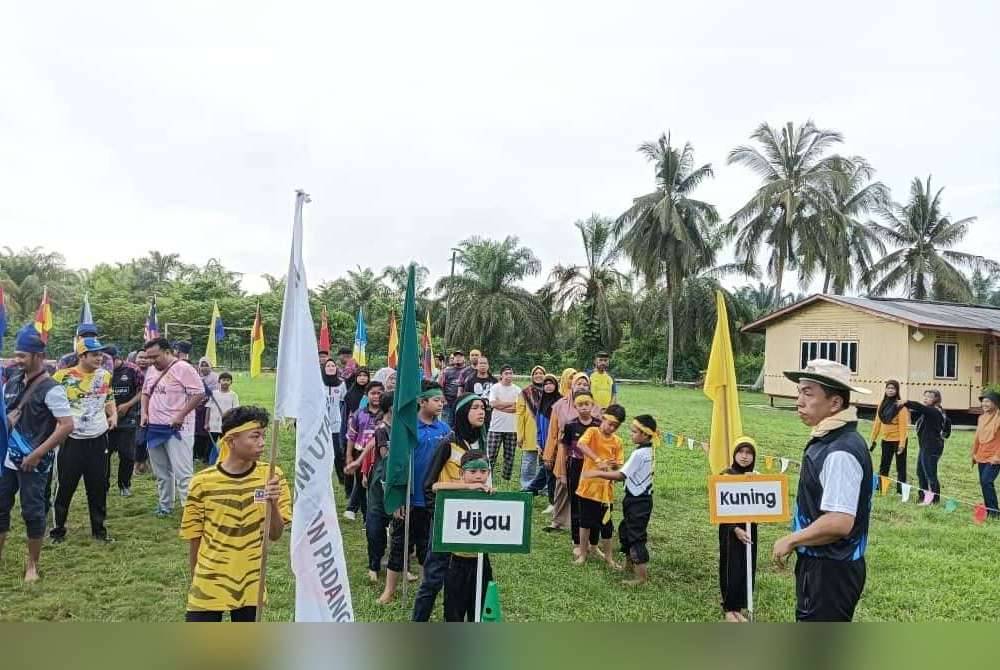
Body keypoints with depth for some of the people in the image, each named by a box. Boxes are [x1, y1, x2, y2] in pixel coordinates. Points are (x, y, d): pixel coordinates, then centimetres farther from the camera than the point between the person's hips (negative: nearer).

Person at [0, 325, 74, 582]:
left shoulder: (50, 389, -16)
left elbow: (67, 425, -22)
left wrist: (37, 454, -20)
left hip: (33, 463, -7)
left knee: (32, 511, 3)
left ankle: (32, 564, 19)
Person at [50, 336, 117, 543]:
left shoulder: (105, 375, 4)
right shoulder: (62, 376, -8)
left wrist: (113, 415, 0)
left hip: (98, 439, 3)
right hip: (71, 440, -3)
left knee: (98, 487, 10)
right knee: (66, 486, 6)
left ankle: (99, 529, 22)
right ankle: (58, 528, 23)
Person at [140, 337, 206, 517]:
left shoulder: (183, 368, -13)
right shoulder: (152, 371, 12)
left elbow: (199, 394, -17)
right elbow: (145, 393, 25)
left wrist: (181, 415, -19)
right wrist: (144, 413, 8)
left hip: (176, 429, -8)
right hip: (154, 428, 8)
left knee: (182, 472, -9)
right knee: (161, 472, 18)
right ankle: (164, 505, 32)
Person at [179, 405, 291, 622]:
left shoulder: (271, 476, -8)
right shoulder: (203, 482, -11)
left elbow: (275, 535, -7)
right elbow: (195, 539, 2)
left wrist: (273, 504, -24)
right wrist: (195, 583, 10)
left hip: (250, 585, 1)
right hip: (209, 585, -1)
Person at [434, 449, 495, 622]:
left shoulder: (490, 496, -4)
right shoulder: (457, 494, -9)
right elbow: (436, 487, -29)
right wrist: (468, 486, -33)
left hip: (481, 562, 2)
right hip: (458, 562, -2)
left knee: (477, 613, 17)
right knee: (454, 614, 10)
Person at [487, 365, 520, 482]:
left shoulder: (517, 390, 5)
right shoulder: (495, 387, 2)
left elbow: (517, 408, -7)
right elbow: (493, 404, -11)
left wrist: (501, 405, -10)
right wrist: (511, 403, -6)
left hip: (512, 428, 2)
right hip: (496, 427, -2)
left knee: (509, 456, 7)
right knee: (490, 454, -3)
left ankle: (507, 479, 17)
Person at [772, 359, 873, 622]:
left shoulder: (840, 452, -25)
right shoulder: (826, 441, 5)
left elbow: (839, 522, -30)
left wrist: (790, 541, -18)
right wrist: (797, 541, 13)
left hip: (830, 571, -10)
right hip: (817, 564, 10)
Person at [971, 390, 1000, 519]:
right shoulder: (981, 418, 11)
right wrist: (974, 453, 17)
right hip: (981, 457, 7)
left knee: (987, 481, -15)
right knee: (983, 482, 10)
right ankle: (988, 509, 20)